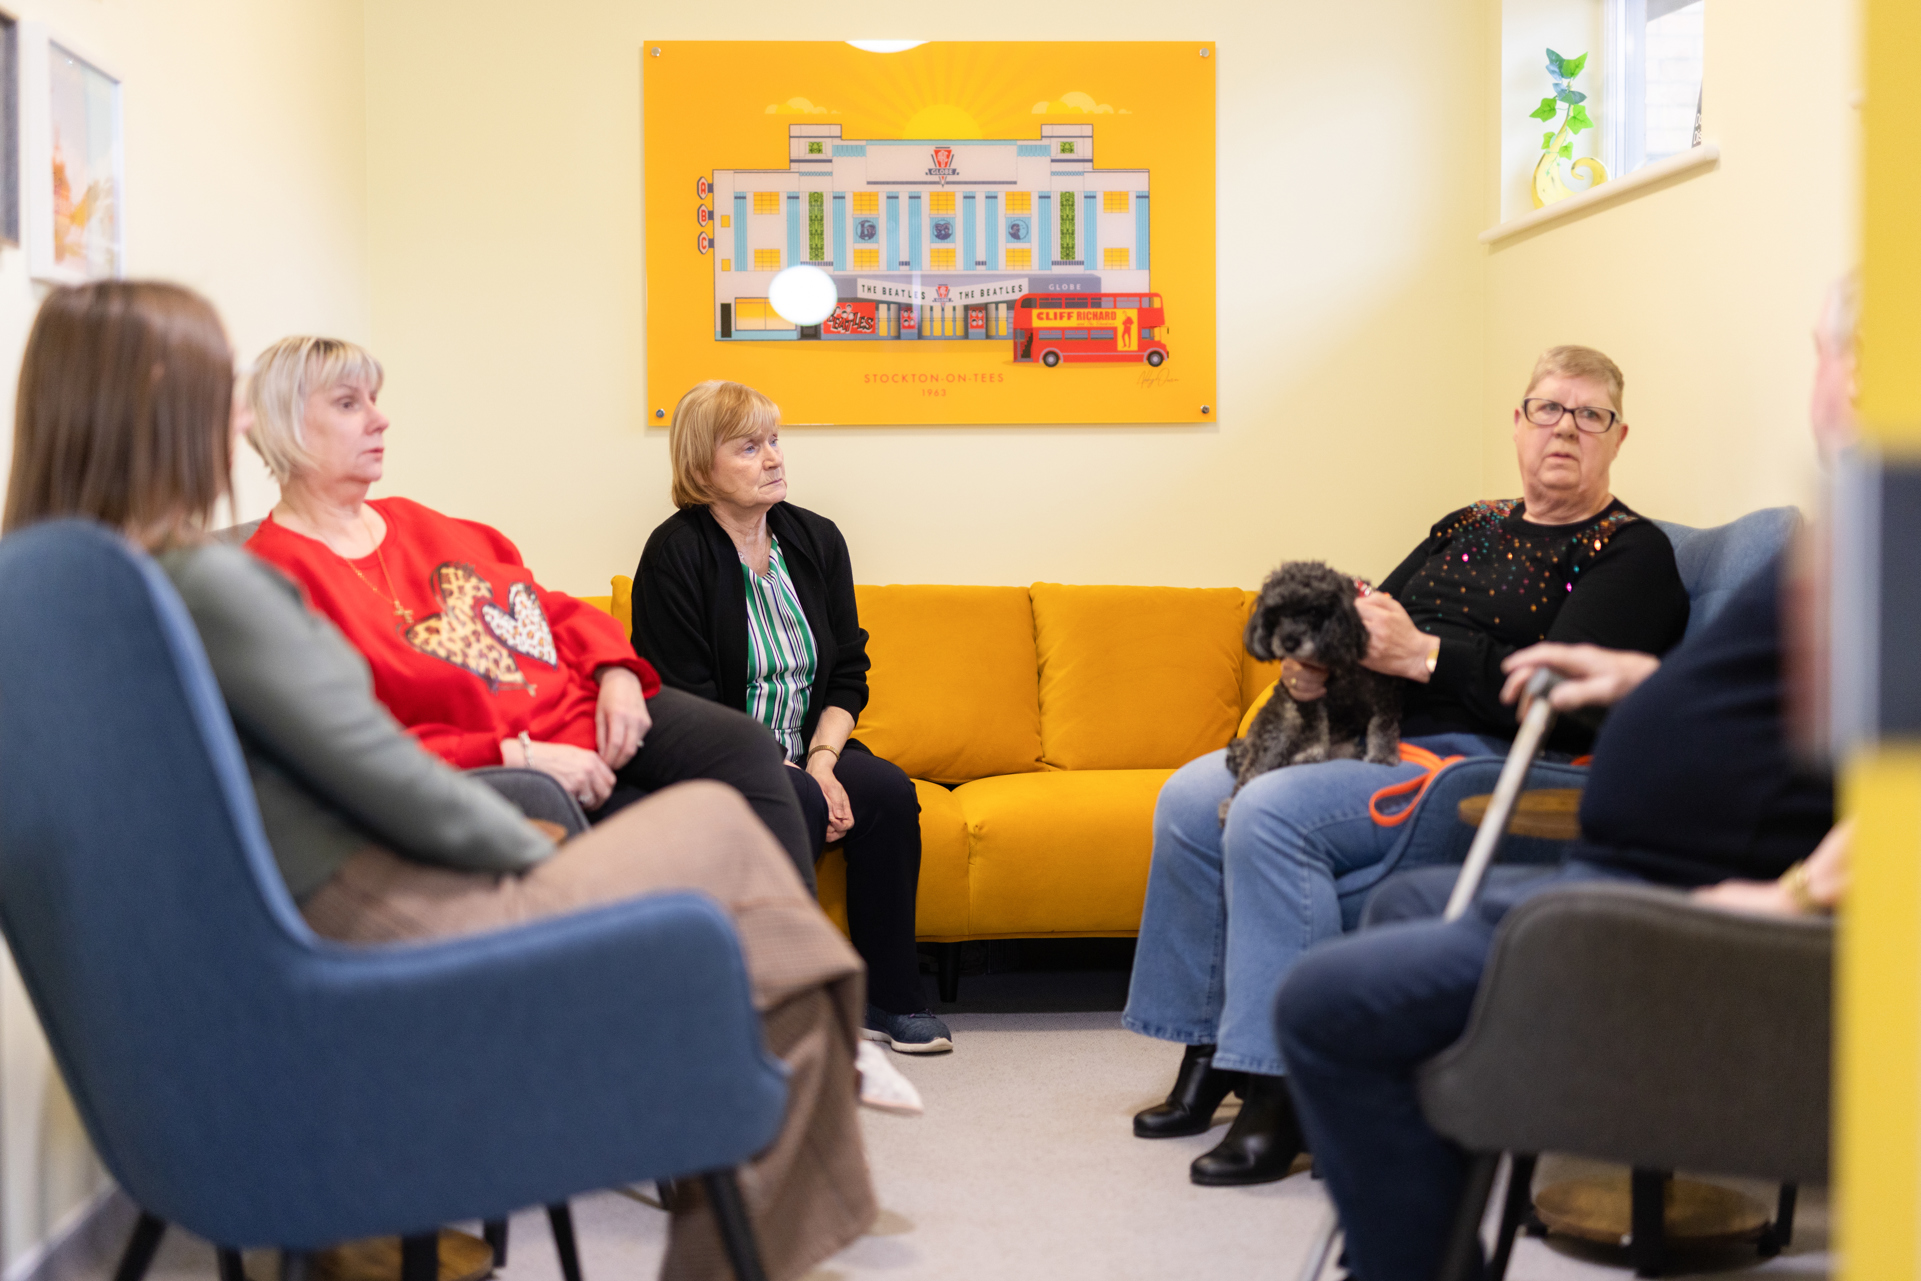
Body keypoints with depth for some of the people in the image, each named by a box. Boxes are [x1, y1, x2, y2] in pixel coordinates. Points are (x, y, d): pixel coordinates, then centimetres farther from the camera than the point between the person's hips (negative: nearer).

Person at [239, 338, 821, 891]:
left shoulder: (414, 522, 19)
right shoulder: (278, 572, -8)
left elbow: (551, 607, 22)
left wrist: (617, 673, 1)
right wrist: (516, 758, -20)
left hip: (589, 704, 8)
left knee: (745, 747, -16)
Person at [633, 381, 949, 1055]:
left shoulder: (817, 540, 8)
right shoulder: (675, 555, -9)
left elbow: (848, 673, 8)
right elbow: (686, 702, -14)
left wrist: (821, 760, -10)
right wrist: (787, 772, -20)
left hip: (806, 754, 5)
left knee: (888, 789, -22)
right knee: (795, 802, -33)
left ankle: (889, 999, -11)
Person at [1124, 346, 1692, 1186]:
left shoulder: (1632, 553, 1)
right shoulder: (1467, 528, 24)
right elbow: (1372, 618, 19)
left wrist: (1422, 655, -18)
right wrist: (1309, 662, -5)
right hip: (1373, 735, 8)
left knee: (1271, 813, -29)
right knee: (1192, 797, -9)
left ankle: (1278, 1093, -26)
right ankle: (1206, 1054, -2)